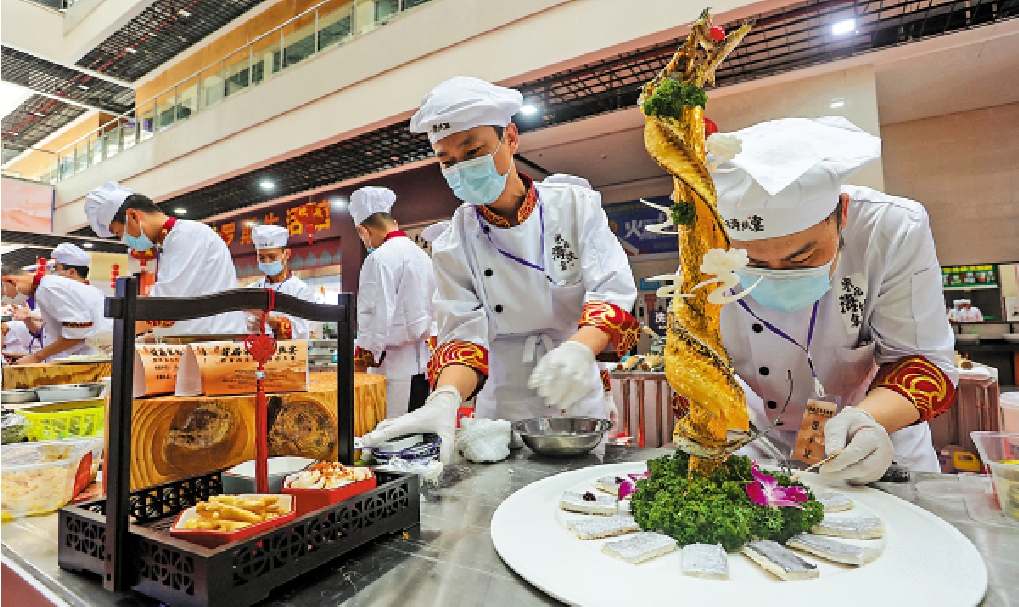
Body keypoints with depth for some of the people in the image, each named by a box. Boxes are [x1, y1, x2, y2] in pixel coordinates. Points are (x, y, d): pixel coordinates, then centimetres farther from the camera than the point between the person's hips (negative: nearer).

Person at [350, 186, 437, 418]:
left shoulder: (380, 258, -10)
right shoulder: (422, 255, 16)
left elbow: (378, 318, -16)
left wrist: (362, 358, -6)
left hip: (394, 366, -8)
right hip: (423, 362, 9)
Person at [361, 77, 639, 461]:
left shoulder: (577, 206, -7)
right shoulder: (454, 243, -6)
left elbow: (613, 292, -15)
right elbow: (465, 333, -12)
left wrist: (580, 348, -35)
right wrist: (445, 400, -32)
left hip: (578, 408, 0)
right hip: (503, 413, 0)